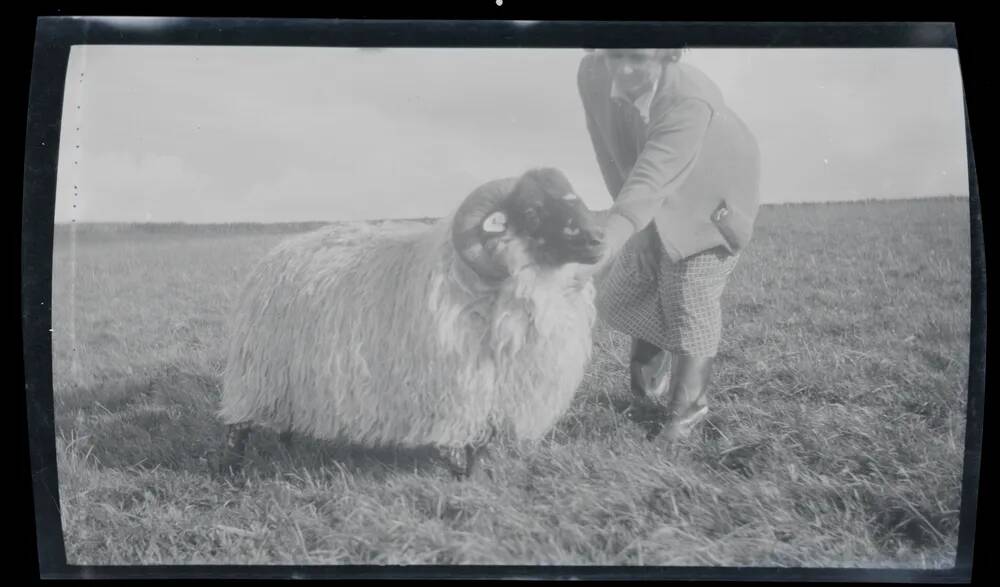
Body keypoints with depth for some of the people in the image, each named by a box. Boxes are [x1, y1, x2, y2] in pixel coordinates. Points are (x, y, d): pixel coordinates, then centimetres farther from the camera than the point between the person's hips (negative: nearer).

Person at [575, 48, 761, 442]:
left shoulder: (690, 100, -39)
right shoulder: (592, 75, -22)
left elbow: (649, 184, -50)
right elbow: (613, 157, -8)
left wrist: (600, 252, -60)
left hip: (708, 205, -6)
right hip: (657, 210, 6)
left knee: (690, 305, -6)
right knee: (617, 297, 9)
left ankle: (685, 413, 13)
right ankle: (653, 366, 39)